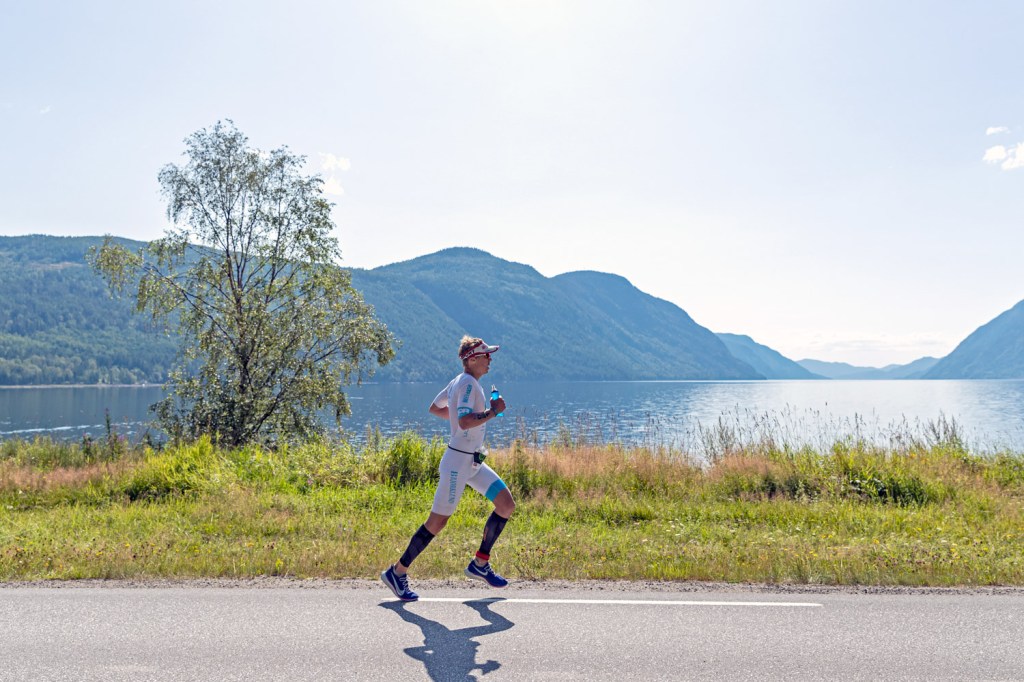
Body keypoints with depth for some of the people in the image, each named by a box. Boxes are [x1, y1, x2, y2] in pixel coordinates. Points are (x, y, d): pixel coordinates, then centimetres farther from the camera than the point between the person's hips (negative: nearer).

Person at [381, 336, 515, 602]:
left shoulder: (460, 381, 11)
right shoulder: (468, 383, -17)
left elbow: (434, 408, 21)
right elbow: (465, 422, -31)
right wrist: (493, 411, -20)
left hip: (474, 463, 10)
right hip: (458, 462, -10)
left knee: (507, 505, 6)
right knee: (437, 522, -2)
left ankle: (480, 564, 15)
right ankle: (397, 572, 12)